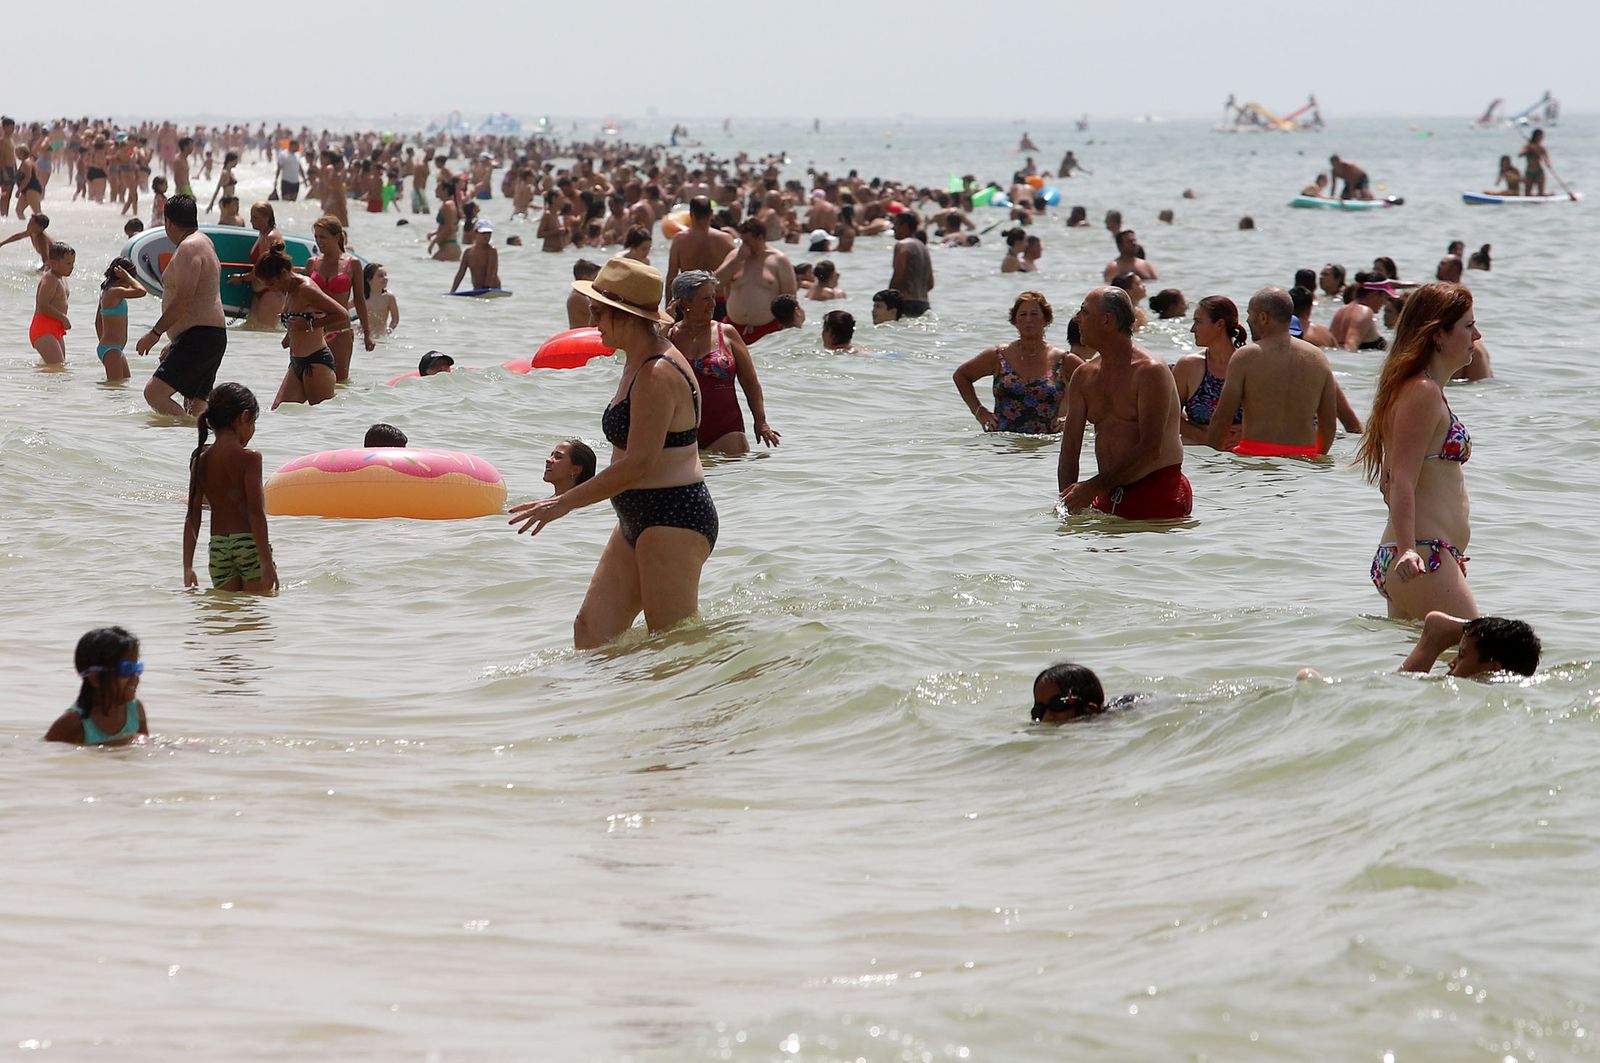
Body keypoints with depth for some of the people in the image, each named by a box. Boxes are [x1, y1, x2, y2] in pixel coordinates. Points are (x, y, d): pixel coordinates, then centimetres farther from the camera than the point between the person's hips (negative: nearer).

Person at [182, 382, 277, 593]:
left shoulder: (200, 460, 4)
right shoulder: (249, 458, -10)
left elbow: (192, 517, 5)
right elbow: (255, 513, -15)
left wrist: (188, 567, 9)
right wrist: (266, 562, -13)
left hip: (217, 547, 5)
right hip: (249, 543, -5)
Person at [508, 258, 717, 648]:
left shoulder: (657, 376, -20)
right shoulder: (639, 363, 14)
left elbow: (638, 465, -23)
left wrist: (565, 502, -18)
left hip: (673, 520, -11)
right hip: (639, 522, 11)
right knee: (591, 631, 7)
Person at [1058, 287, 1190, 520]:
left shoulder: (1150, 372, -11)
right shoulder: (1083, 376, 11)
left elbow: (1150, 449, -18)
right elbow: (1070, 447, 7)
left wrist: (1092, 487, -20)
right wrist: (1067, 499, -9)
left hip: (1159, 493, -6)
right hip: (1109, 496, 6)